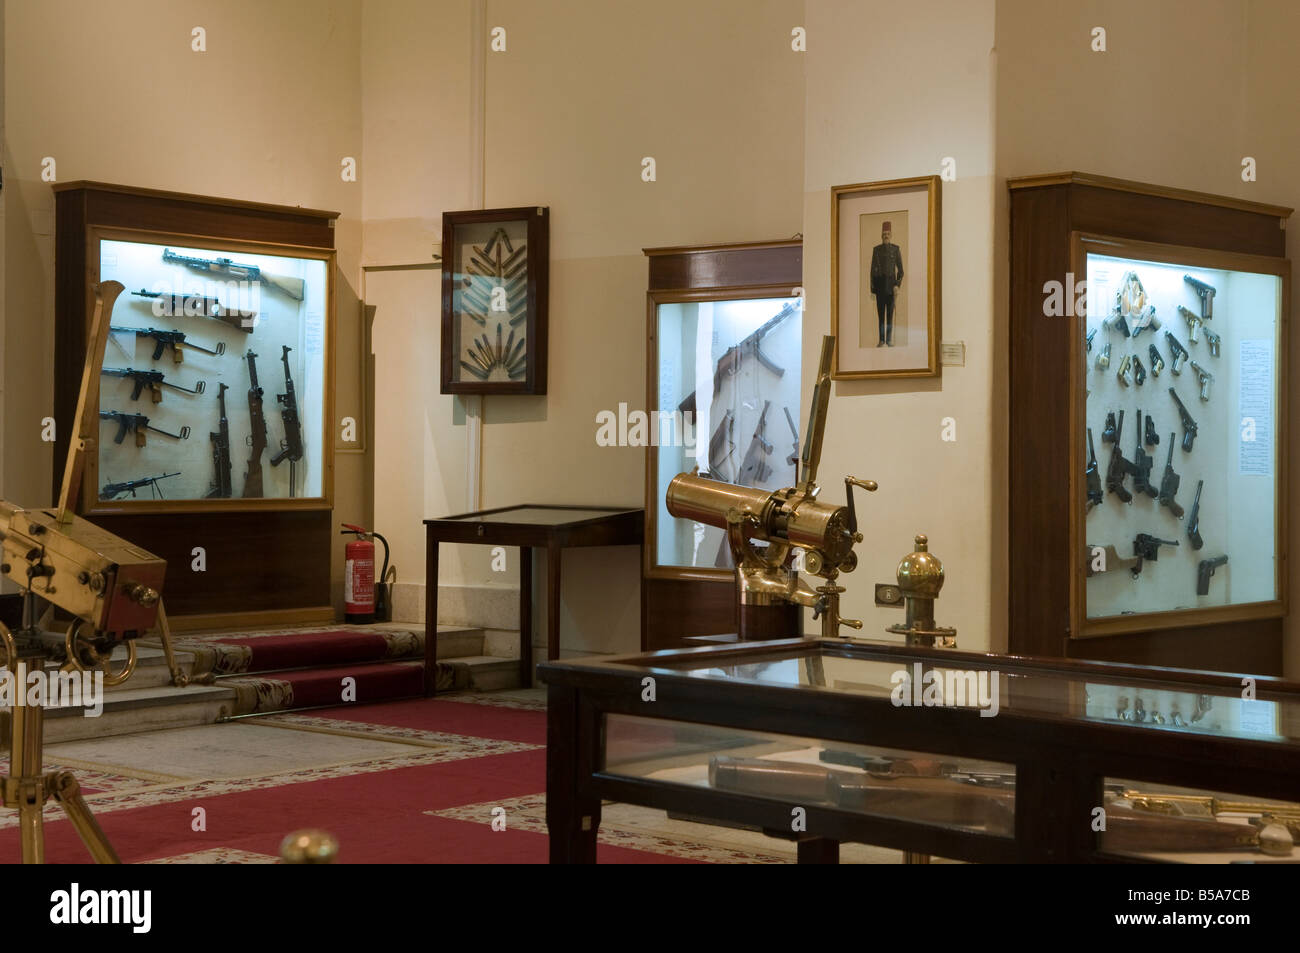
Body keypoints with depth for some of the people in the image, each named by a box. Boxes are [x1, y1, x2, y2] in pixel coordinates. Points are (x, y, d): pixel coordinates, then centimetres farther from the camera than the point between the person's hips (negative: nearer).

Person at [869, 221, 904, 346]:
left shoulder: (896, 249, 1)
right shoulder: (876, 249, 6)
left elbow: (900, 270, 1)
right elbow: (873, 269, 7)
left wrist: (897, 285, -10)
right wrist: (872, 288, 2)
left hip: (891, 283, -1)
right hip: (879, 282, 1)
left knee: (890, 312, -2)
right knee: (880, 312, 1)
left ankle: (889, 340, 4)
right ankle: (882, 340, 5)